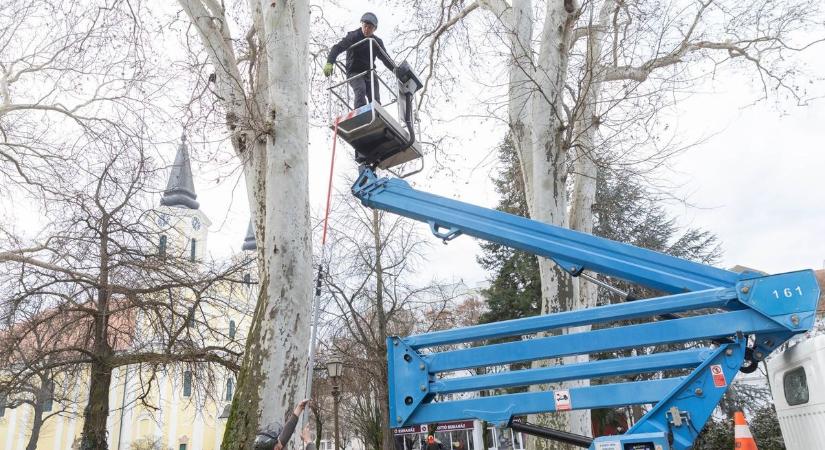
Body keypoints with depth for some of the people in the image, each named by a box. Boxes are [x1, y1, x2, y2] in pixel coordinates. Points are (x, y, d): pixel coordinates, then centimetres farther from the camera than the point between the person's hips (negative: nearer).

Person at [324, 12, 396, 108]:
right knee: (360, 90, -32)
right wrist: (329, 63, -29)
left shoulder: (377, 42, 11)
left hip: (369, 73, 5)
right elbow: (337, 48, -12)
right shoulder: (353, 36, -3)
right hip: (354, 72, -5)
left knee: (376, 102, -8)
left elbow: (385, 58, 17)